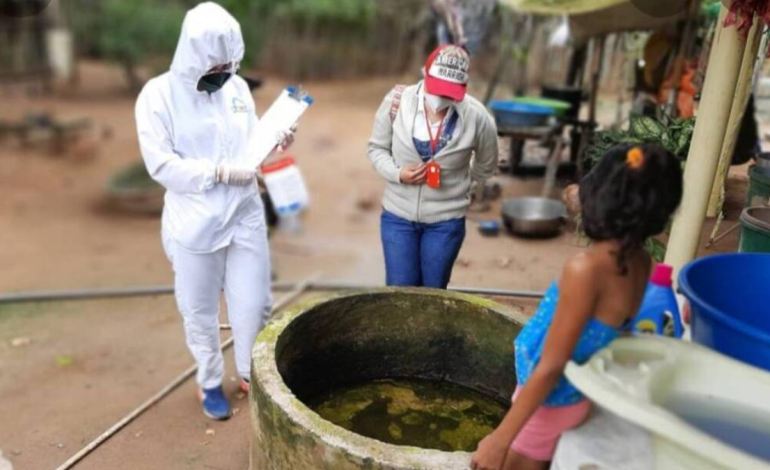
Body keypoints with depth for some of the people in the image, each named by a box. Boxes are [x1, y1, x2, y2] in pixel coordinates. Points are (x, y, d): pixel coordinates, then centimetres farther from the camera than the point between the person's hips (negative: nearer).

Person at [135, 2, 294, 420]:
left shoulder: (237, 87, 3)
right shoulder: (159, 95, -10)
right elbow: (162, 166, -14)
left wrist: (274, 140, -7)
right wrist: (221, 171, -21)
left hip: (246, 218, 3)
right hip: (195, 227, -3)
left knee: (254, 306, 11)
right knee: (200, 313, 13)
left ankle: (251, 374, 36)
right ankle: (210, 383, 36)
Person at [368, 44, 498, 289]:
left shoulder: (477, 117, -17)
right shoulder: (396, 101, -15)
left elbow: (485, 167, 2)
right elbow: (377, 148, -1)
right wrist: (398, 174, -18)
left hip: (446, 221, 0)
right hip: (398, 215, 1)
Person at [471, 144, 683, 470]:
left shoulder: (587, 268, -31)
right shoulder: (641, 263, -9)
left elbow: (551, 367, -27)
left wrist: (500, 439, -21)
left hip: (549, 399, -7)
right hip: (574, 394, 7)